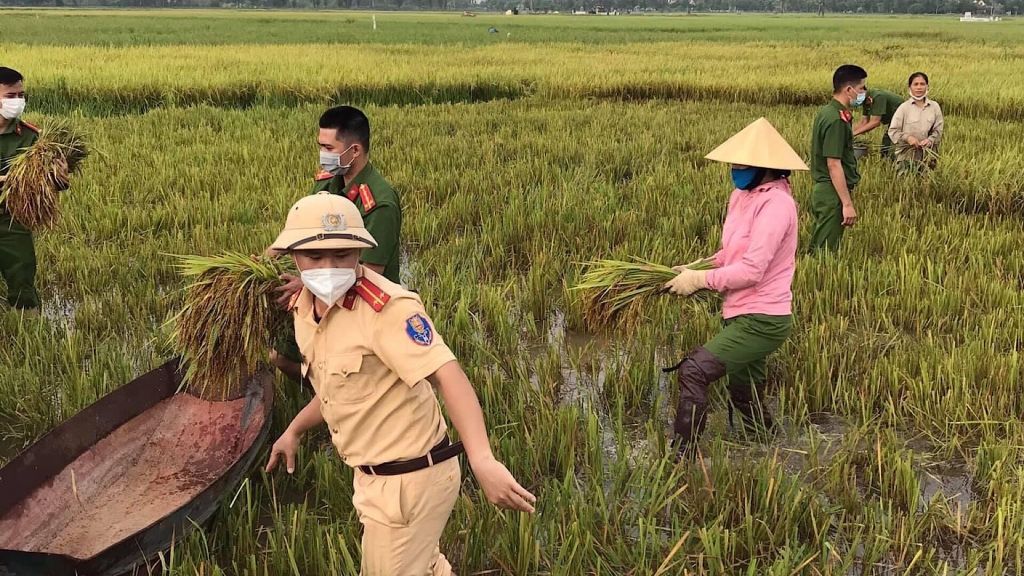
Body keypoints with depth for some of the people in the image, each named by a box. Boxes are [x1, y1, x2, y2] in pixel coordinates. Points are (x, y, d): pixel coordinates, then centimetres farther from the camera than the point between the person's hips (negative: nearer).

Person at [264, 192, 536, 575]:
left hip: (409, 479, -8)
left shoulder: (387, 307, -25)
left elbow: (449, 376, -36)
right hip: (374, 473, 9)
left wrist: (482, 461, -50)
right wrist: (294, 431, 28)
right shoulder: (305, 309, 2)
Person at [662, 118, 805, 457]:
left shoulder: (775, 202, -20)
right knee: (746, 403, 23)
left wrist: (699, 280, -16)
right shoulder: (743, 195, 6)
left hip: (760, 321, -10)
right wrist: (696, 267, 0)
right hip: (744, 316, 10)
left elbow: (751, 270, -25)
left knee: (694, 371, -21)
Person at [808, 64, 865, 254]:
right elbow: (834, 165, -22)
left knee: (818, 249, 14)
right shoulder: (836, 119, -18)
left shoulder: (828, 112, 10)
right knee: (826, 252, -3)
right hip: (833, 194, -9)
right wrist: (847, 204, -22)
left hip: (824, 190, 9)